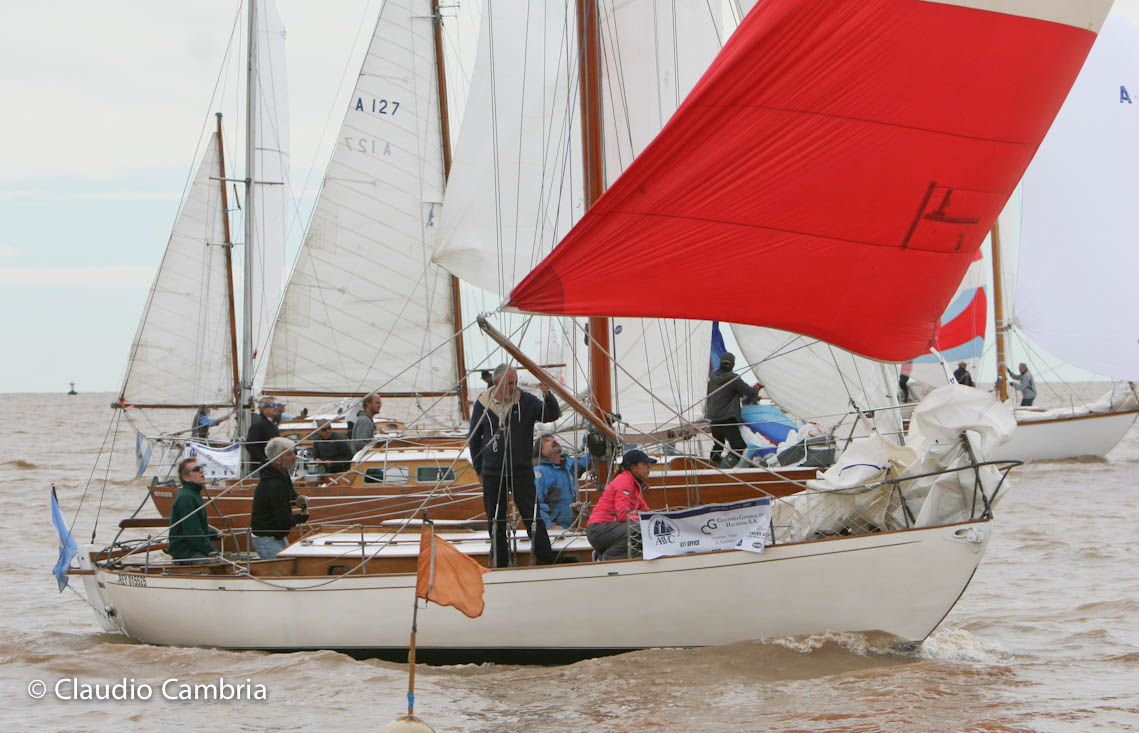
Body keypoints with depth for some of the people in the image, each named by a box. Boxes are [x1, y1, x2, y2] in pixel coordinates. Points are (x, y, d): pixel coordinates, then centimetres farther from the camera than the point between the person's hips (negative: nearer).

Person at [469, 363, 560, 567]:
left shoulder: (526, 401, -1)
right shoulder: (482, 404, 4)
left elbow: (552, 415, -13)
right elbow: (475, 439, 14)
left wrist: (547, 396, -31)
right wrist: (479, 469, 13)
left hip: (522, 471, -2)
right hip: (493, 473, 2)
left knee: (532, 517, -7)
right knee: (496, 522, 6)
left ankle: (546, 562, -6)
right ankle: (500, 564, 14)